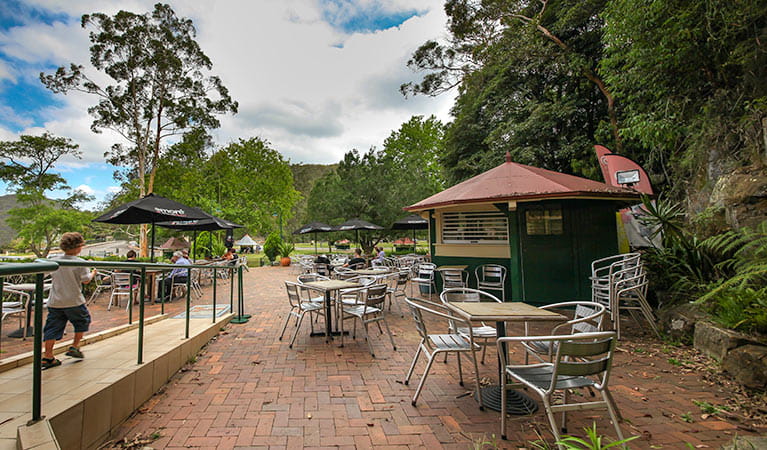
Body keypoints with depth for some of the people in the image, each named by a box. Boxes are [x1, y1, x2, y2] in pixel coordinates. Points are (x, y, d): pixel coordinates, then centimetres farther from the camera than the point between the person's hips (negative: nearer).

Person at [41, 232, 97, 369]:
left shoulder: (53, 260, 3)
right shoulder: (80, 263, -14)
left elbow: (52, 275, 18)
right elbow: (86, 280, -7)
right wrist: (93, 272, 11)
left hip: (55, 302, 5)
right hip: (74, 301, -5)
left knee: (52, 328, 8)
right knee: (82, 321, 18)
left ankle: (47, 356, 8)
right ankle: (74, 347, 18)